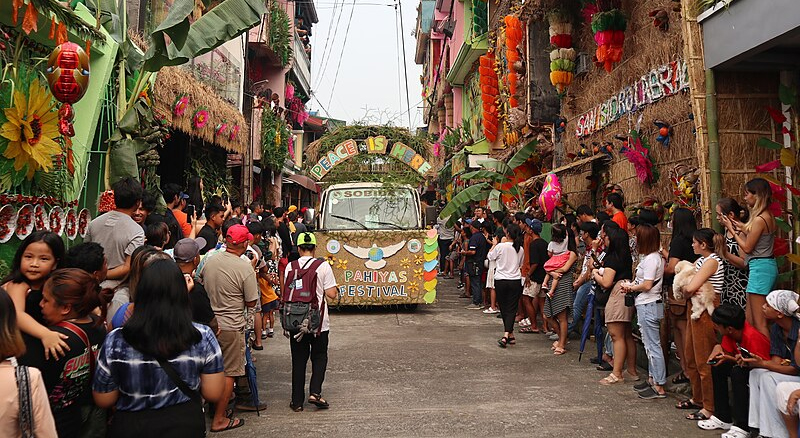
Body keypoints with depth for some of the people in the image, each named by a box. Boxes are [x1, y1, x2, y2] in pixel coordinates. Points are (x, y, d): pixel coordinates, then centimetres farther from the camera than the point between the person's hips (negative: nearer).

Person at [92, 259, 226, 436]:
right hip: (187, 427, -1)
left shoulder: (116, 342, -17)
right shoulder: (203, 338, -18)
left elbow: (103, 400, -6)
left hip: (131, 429, 1)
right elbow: (214, 394, -10)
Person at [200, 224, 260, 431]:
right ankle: (219, 419, 11)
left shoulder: (209, 261, -2)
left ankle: (213, 407, 36)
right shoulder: (245, 268, -17)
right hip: (231, 327, -6)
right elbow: (251, 302, -11)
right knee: (229, 373, 5)